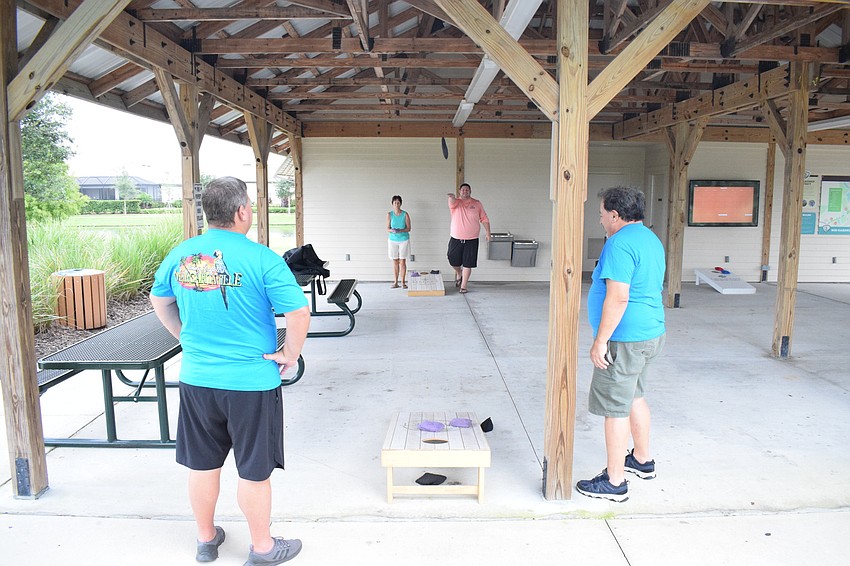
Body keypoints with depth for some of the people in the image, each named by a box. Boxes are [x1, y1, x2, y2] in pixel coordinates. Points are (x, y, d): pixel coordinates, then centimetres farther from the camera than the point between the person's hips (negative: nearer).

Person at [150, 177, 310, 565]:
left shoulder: (179, 255, 0)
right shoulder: (261, 259, -18)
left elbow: (159, 301, 16)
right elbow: (299, 312, -22)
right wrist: (290, 355, -7)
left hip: (196, 380, 5)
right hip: (252, 383, -5)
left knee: (202, 464, 20)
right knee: (254, 470, 11)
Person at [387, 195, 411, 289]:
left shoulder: (405, 214, -7)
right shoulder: (389, 215, -2)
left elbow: (408, 228, -4)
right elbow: (387, 228, 0)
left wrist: (400, 230, -21)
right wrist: (392, 230, -21)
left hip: (404, 240, -2)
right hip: (393, 240, 2)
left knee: (402, 261, -1)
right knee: (395, 261, 6)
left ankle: (403, 282, 8)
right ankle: (396, 282, 14)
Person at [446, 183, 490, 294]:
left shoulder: (477, 204, 5)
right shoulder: (456, 203, 0)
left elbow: (484, 218, 9)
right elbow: (452, 202, -25)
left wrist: (487, 231, 0)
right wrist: (451, 197, -48)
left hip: (471, 240, 0)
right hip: (456, 239, 0)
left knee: (467, 264, 0)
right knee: (453, 261, 8)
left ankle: (463, 286, 12)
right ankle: (459, 273, 40)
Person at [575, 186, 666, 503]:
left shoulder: (620, 243, -20)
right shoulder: (651, 239, 13)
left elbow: (618, 298, -26)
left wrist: (600, 341, -21)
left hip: (625, 340, -11)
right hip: (651, 333, 11)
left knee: (615, 410, -1)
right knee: (635, 397, 25)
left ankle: (614, 482, 9)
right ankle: (642, 460, 40)